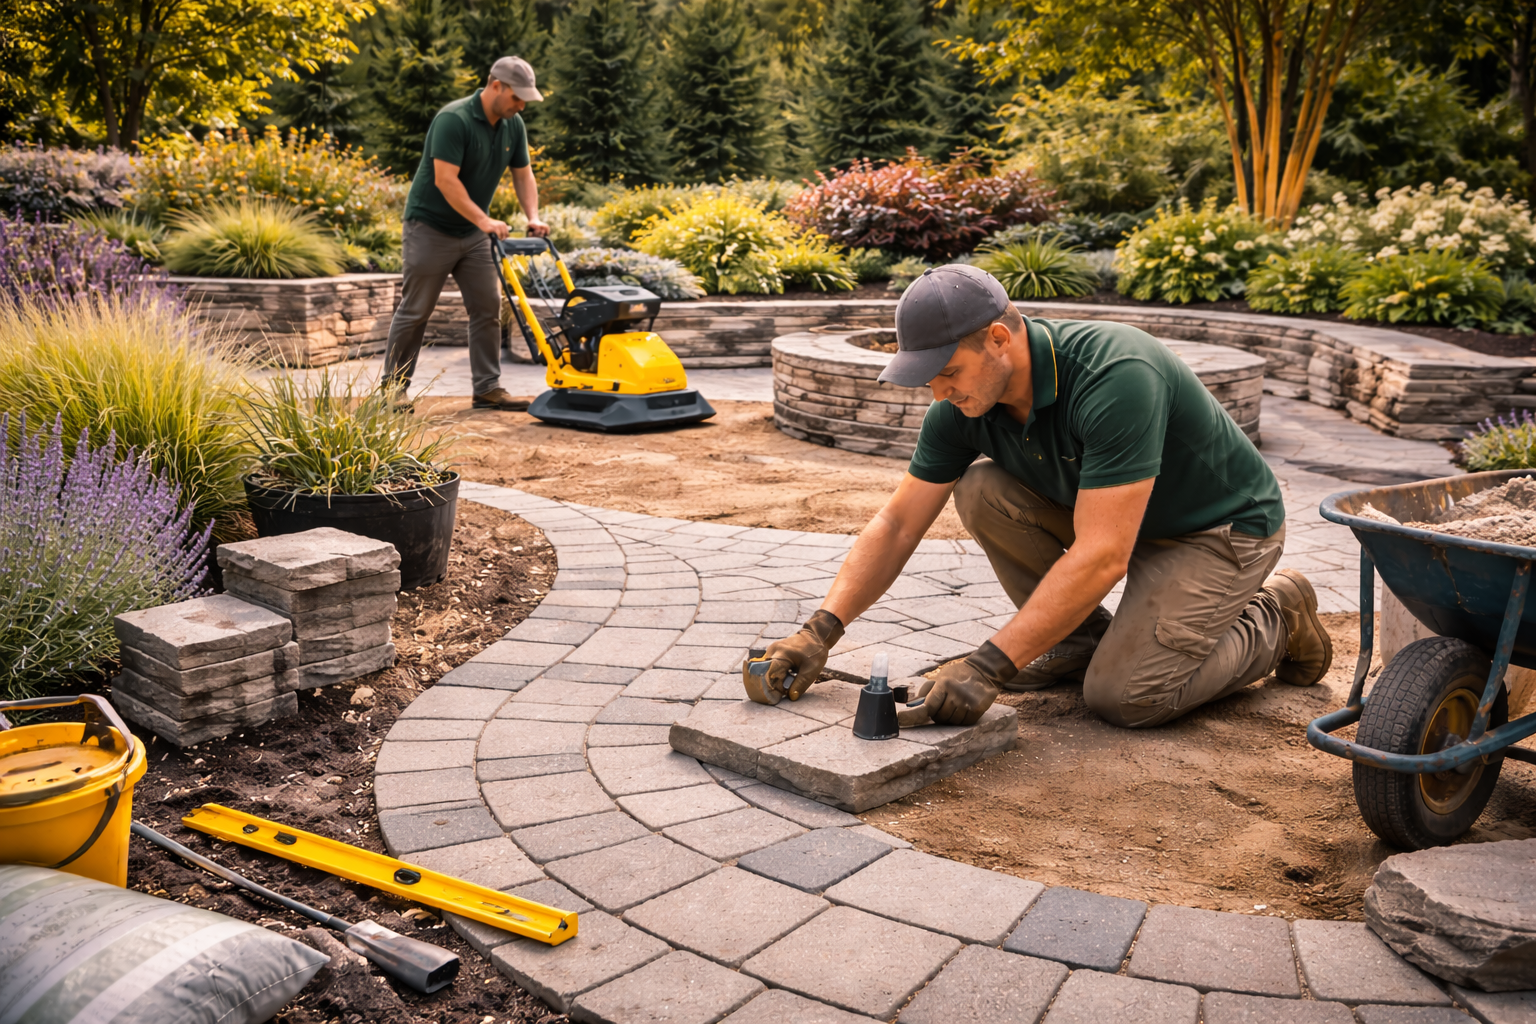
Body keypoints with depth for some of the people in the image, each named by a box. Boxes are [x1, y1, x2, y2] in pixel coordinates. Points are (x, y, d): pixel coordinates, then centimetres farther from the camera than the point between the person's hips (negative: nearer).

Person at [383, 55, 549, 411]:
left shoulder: (513, 126, 2)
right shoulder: (453, 119, -23)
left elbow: (523, 174, 8)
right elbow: (445, 180, -28)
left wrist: (533, 217, -7)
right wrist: (484, 220, -31)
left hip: (472, 233, 7)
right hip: (431, 227, -7)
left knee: (488, 308, 2)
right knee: (414, 311, -1)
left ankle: (488, 387, 8)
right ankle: (393, 387, 9)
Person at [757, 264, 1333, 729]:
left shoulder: (1114, 378, -37)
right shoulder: (963, 405, -15)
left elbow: (1102, 557, -39)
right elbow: (897, 525, -9)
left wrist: (988, 667, -40)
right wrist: (821, 629, -20)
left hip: (1223, 526, -6)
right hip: (1108, 511, 6)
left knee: (1121, 694, -21)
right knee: (981, 490, -16)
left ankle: (1275, 618, 6)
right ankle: (1080, 639, 3)